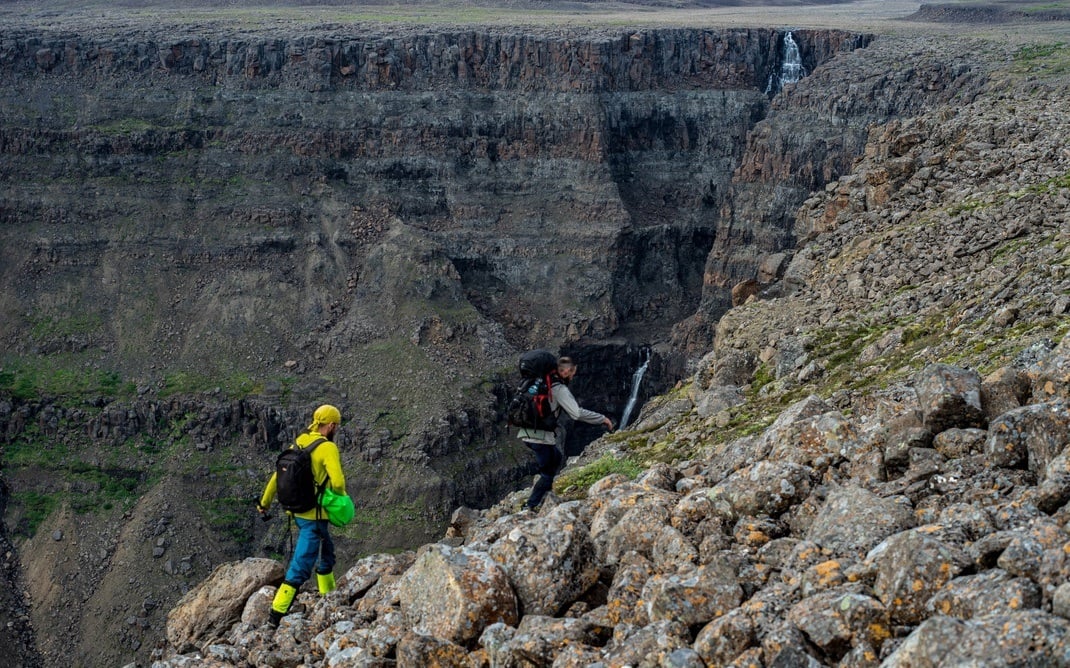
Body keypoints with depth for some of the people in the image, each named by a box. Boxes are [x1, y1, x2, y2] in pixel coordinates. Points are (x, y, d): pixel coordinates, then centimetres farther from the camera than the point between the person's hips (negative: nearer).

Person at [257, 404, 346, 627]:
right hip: (314, 515, -8)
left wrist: (265, 501, 22)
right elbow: (337, 482, -26)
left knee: (326, 552, 27)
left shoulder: (298, 444, 5)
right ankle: (277, 613, -4)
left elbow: (278, 474, 11)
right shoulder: (327, 448, -17)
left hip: (297, 510, 9)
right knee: (302, 565, -4)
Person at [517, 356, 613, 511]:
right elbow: (577, 413, -20)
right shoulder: (559, 389, -12)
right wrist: (602, 419, -11)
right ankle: (530, 506, -1)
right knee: (548, 473, 2)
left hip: (527, 432, 9)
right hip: (540, 436, -9)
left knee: (556, 458, 28)